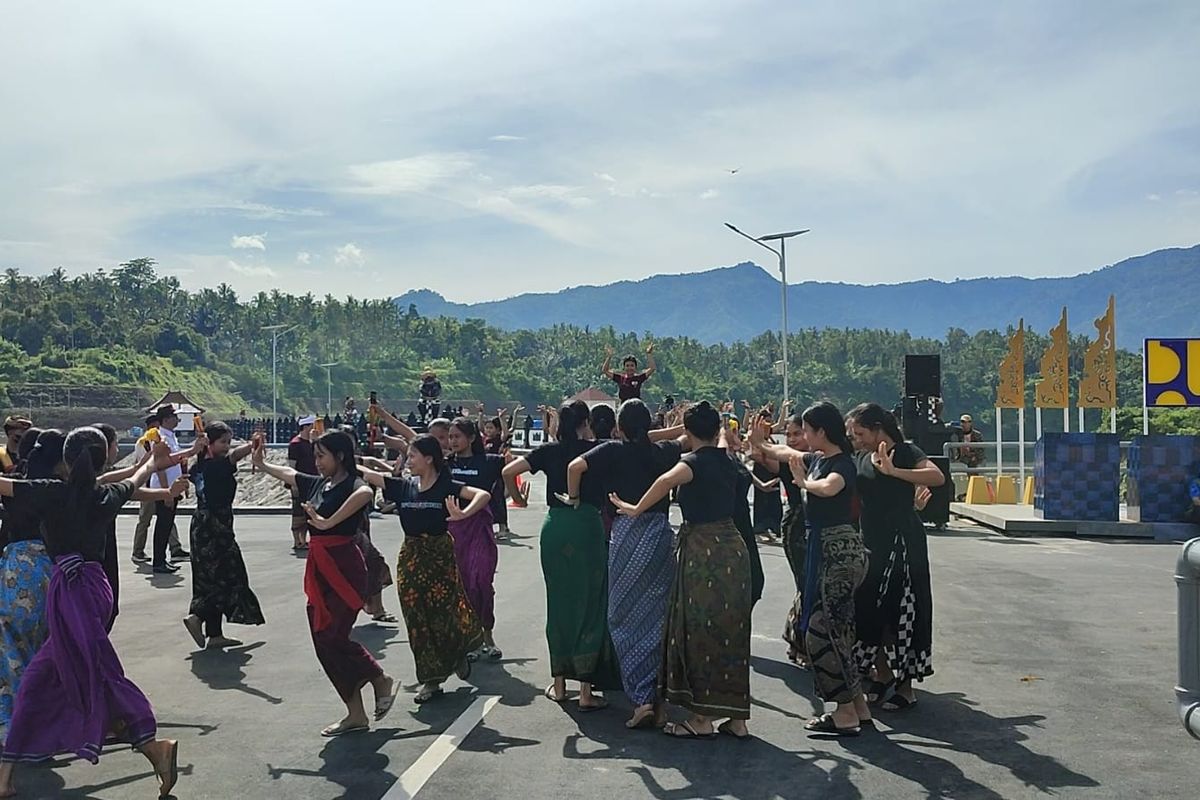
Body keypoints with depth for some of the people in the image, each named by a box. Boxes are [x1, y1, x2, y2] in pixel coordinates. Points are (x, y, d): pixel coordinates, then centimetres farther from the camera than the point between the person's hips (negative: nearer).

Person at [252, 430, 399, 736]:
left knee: (331, 638, -11)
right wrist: (260, 463, 38)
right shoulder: (317, 484, 10)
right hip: (320, 570, 9)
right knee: (325, 641, 7)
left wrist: (328, 522, -37)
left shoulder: (352, 485, -14)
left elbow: (364, 494, -39)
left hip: (344, 568, -8)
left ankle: (382, 680, 12)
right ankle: (356, 714, 15)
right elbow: (287, 474, 29)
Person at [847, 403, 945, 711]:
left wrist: (893, 471, -32)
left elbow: (938, 477, -24)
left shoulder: (905, 452, -8)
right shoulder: (860, 459, 10)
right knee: (868, 612, 8)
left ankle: (905, 686, 7)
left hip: (901, 544, -6)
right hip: (871, 543, 7)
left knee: (901, 614, -2)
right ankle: (883, 676, 23)